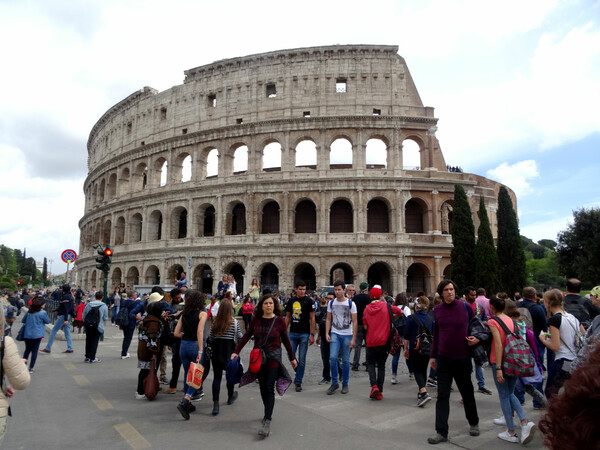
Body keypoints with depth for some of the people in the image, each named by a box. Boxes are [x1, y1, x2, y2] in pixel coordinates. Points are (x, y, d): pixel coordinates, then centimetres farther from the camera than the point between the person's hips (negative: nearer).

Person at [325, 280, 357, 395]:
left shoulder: (351, 304, -4)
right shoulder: (331, 303, 6)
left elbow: (354, 322, -4)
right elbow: (328, 320, 11)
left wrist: (353, 338, -8)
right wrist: (327, 333, -2)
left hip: (347, 335, -2)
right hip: (335, 334, 2)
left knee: (345, 361, 5)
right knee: (332, 357, -11)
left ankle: (345, 384, 21)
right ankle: (334, 383, 6)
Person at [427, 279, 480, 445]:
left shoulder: (465, 307, -6)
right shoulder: (437, 310, 1)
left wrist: (477, 338, -13)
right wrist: (433, 355, 10)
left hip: (462, 358, -1)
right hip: (443, 359, 1)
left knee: (467, 393, 16)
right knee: (442, 396, 2)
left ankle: (474, 423, 40)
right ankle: (441, 432, 9)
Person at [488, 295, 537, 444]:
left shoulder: (492, 321, -11)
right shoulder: (512, 321, 8)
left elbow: (498, 344, -19)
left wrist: (498, 368, -18)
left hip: (500, 362, -6)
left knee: (504, 396, 6)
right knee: (510, 394, 20)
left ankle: (511, 433, 12)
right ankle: (525, 422, 1)